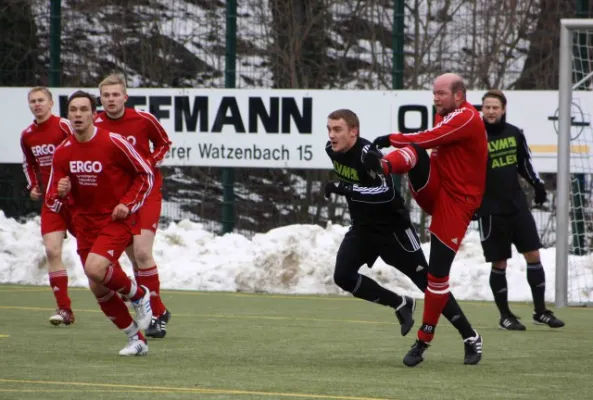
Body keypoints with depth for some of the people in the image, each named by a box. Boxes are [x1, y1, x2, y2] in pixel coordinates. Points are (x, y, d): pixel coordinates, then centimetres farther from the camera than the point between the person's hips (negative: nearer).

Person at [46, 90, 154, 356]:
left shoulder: (113, 143, -15)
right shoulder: (62, 152, -1)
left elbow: (146, 175, -3)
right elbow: (52, 201, 4)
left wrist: (128, 204, -14)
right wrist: (60, 192, -20)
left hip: (117, 220, -6)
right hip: (85, 222, 6)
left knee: (95, 268, -29)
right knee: (98, 287, 5)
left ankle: (138, 295, 1)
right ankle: (136, 339, 22)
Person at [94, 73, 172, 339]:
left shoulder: (143, 120, -8)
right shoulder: (94, 126, -5)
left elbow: (164, 143, 9)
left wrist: (151, 163, -8)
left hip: (146, 193, -3)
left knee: (142, 252, -17)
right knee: (134, 258, 7)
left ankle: (156, 316, -8)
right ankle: (158, 311, 23)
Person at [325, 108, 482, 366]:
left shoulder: (367, 154, -28)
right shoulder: (332, 150, -3)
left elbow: (387, 192, -38)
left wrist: (346, 189, -39)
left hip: (392, 227, -8)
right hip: (363, 228, 8)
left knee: (427, 281, -5)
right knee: (343, 277, -11)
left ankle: (470, 339, 2)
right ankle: (401, 305, 10)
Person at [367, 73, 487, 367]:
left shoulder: (467, 119, -15)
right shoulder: (446, 116, 14)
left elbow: (428, 140, -23)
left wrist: (392, 139, -14)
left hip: (456, 201, -7)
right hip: (434, 191, 8)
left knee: (438, 273, -7)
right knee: (414, 152, -22)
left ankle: (424, 340, 5)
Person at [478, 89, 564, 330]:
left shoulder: (514, 134, 5)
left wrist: (537, 184, 9)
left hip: (518, 205, 5)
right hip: (491, 210, -5)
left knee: (533, 255, 3)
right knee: (499, 263, 0)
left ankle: (540, 311, 12)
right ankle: (505, 316, 13)